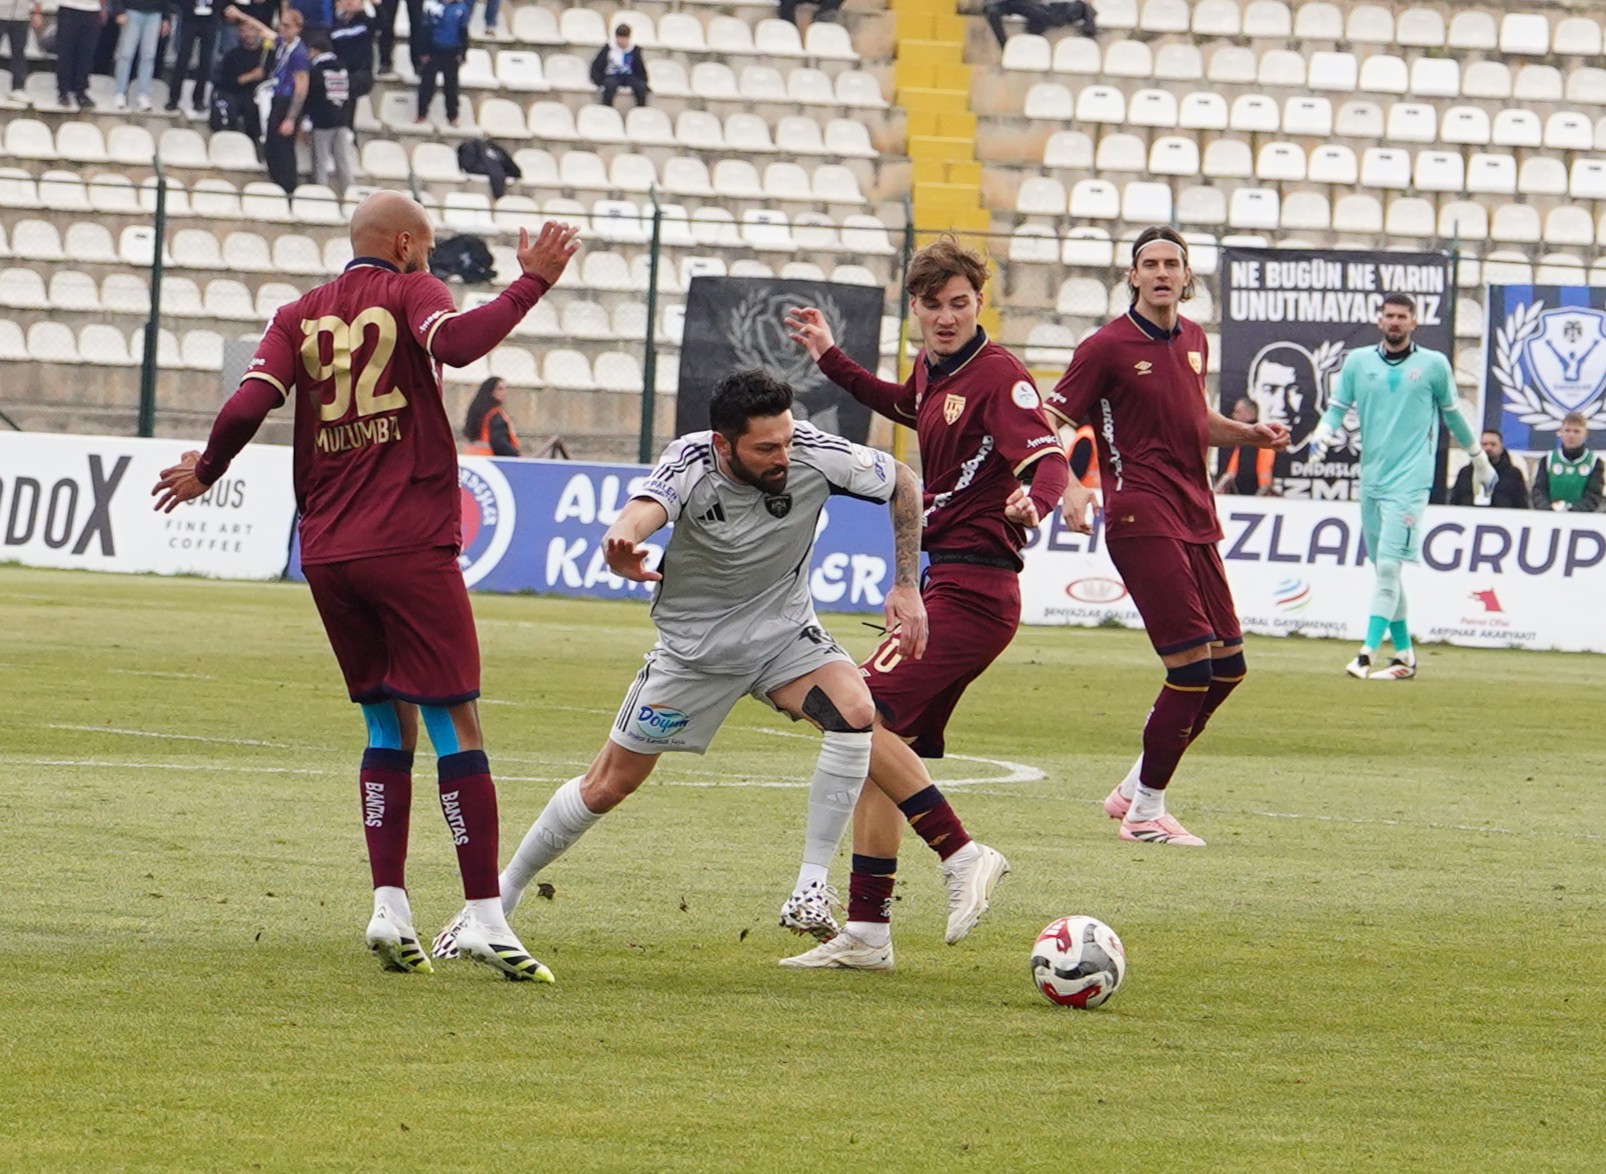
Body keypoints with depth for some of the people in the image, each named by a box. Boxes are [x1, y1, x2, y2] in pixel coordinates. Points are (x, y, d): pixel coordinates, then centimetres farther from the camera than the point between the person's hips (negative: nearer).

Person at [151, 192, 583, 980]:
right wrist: (529, 285, -14)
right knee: (457, 727, -3)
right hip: (410, 550, -5)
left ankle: (389, 907, 6)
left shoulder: (299, 317, 12)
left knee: (389, 726, 16)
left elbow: (251, 403, -1)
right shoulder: (408, 292, 1)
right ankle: (485, 919, -9)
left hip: (327, 554, 5)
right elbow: (456, 342, -21)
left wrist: (204, 472, 15)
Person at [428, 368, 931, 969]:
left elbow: (902, 482, -3)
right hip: (694, 644, -2)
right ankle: (499, 896, 25)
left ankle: (812, 883, -17)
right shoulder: (690, 463, -28)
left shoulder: (814, 454, -22)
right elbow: (643, 510, -51)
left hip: (783, 631, 2)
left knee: (854, 711, -28)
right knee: (609, 784, 5)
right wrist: (621, 544, -75)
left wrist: (906, 586, -7)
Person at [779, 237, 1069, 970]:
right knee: (882, 742, 10)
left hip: (970, 590, -10)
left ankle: (963, 858, -16)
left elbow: (1048, 457, -27)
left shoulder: (997, 375, -13)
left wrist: (1035, 498, -49)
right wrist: (830, 359, 38)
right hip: (941, 584, 10)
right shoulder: (933, 370, 14)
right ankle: (865, 931, 14)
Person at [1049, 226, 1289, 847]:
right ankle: (1145, 812, -1)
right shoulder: (1109, 347, -6)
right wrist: (1069, 487, -23)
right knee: (1192, 666, -14)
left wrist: (1249, 433, 15)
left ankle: (1136, 790, 21)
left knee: (1227, 667, 7)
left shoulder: (1194, 340, 15)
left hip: (1195, 518, 8)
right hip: (1142, 519, -8)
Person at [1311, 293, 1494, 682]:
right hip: (1371, 480, 4)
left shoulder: (1433, 365, 3)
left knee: (1388, 565, -15)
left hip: (1410, 480, -4)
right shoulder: (1358, 362, 9)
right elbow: (1337, 407, 8)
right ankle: (1404, 654, 17)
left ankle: (1367, 655, -20)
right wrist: (1323, 435, -13)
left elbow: (1453, 416, 14)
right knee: (1383, 568, 8)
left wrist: (1480, 460, 22)